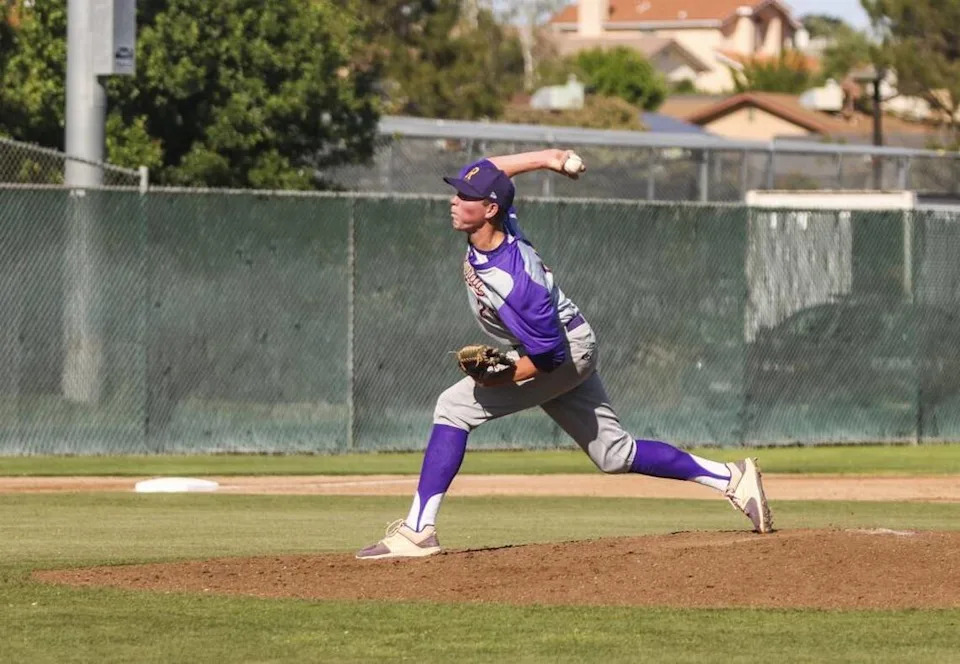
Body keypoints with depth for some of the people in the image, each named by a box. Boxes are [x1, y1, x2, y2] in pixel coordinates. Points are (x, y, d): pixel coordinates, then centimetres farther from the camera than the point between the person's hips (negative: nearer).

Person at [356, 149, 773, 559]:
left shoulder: (513, 281, -36)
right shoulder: (494, 224, -14)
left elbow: (550, 355, -29)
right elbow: (490, 169, 7)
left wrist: (503, 377, -35)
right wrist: (545, 158, -1)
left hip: (567, 353, -10)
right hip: (573, 351, 10)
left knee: (455, 407, -19)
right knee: (616, 455, 17)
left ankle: (418, 531, -22)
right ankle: (731, 479, 20)